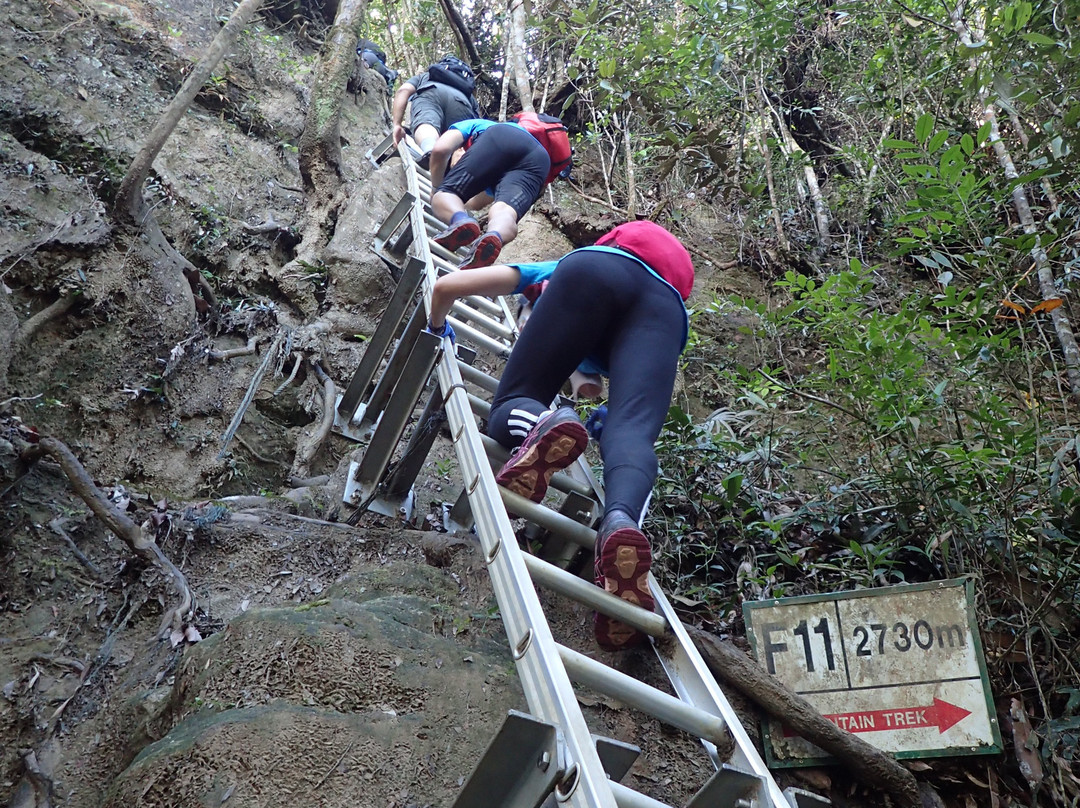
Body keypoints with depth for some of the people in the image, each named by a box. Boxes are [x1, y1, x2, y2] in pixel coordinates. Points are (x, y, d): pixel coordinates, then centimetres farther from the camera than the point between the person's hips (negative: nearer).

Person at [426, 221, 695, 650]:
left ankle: (545, 424, -34)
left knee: (513, 406, 3)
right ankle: (623, 518, -53)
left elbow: (446, 286, 33)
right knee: (630, 433, -18)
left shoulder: (556, 269, 42)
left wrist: (437, 329, 52)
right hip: (665, 303, 2)